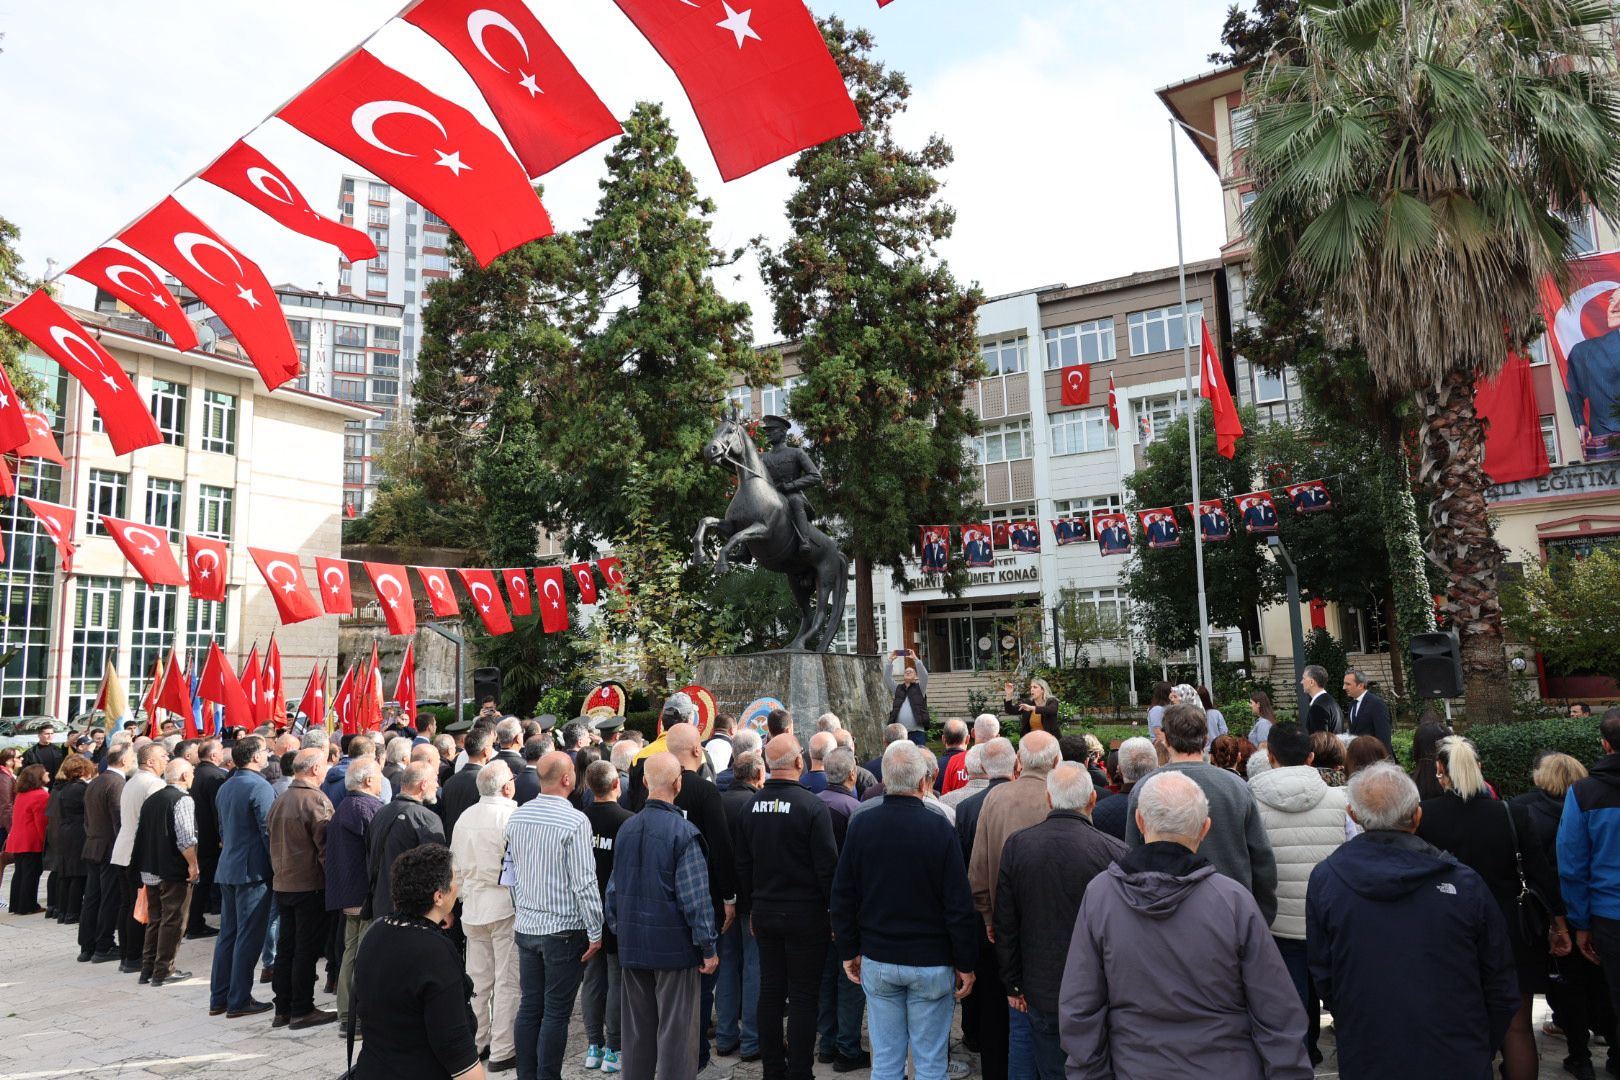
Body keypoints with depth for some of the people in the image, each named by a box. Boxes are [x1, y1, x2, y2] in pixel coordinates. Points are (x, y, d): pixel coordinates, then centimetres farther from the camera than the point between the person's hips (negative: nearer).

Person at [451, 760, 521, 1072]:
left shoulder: (465, 817, 4)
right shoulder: (510, 816, -15)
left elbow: (456, 865, 11)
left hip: (473, 907, 6)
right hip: (505, 906, -6)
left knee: (477, 979, 16)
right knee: (506, 982, 1)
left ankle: (476, 1042, 26)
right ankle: (502, 1051, 5)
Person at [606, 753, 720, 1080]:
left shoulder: (627, 828, 2)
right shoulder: (683, 831, -17)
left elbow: (613, 889, 10)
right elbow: (695, 897, -17)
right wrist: (708, 948, -9)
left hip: (632, 945, 6)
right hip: (674, 945, -6)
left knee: (636, 1028, 17)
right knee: (676, 1030, 4)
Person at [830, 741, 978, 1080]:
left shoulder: (860, 826, -6)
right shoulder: (939, 829, -15)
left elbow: (842, 898, 1)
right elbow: (960, 907, -12)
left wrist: (849, 951, 11)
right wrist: (966, 964, -2)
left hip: (877, 962, 3)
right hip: (931, 963, -3)